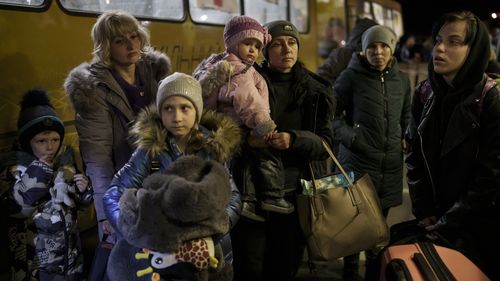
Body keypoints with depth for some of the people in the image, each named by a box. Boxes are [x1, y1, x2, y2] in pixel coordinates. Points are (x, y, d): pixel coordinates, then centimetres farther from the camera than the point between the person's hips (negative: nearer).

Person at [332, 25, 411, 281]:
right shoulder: (351, 76, -7)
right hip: (358, 161, -4)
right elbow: (333, 114, -2)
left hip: (391, 163, 5)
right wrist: (349, 136, -14)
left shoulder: (402, 79, 8)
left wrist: (404, 138, 10)